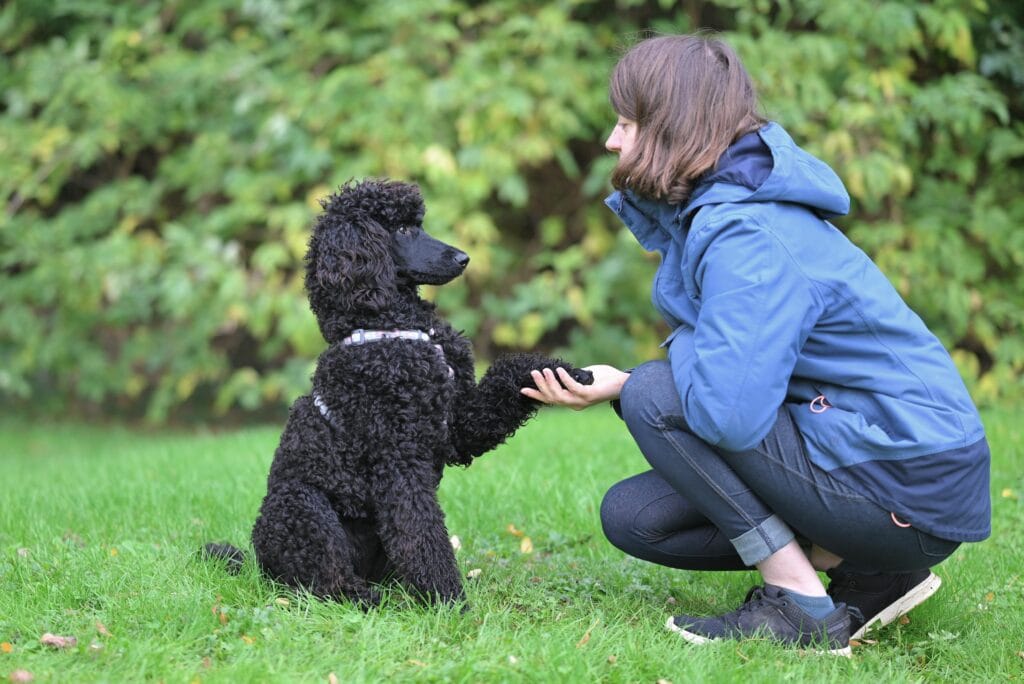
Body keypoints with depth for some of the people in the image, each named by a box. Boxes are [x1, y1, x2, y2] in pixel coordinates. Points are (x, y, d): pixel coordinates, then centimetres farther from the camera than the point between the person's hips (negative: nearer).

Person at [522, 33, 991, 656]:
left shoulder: (745, 234, -22)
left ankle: (800, 606, -9)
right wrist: (609, 387, -2)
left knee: (654, 395, -16)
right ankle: (870, 575, 7)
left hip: (912, 492, -10)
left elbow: (728, 411, -33)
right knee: (632, 516, 7)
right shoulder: (716, 209, 9)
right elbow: (725, 380, 13)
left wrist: (630, 385, -10)